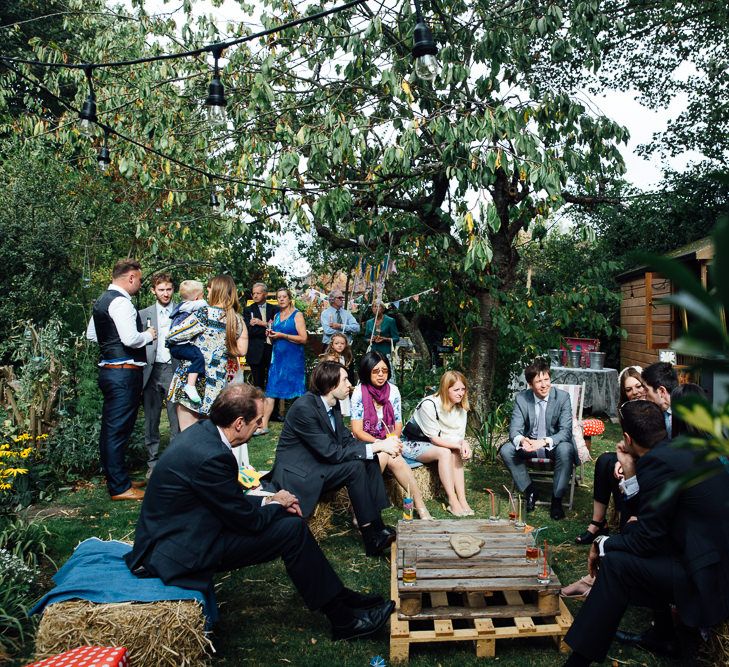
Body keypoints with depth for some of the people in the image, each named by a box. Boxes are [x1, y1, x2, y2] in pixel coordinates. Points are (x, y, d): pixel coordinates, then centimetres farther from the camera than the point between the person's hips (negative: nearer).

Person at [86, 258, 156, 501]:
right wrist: (149, 335, -5)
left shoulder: (102, 300, 16)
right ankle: (120, 488, 5)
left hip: (109, 370, 10)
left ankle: (117, 479, 30)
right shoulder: (120, 302, -15)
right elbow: (131, 339, -23)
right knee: (118, 429, -3)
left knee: (111, 429, 17)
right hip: (124, 372, -10)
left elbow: (91, 334, 25)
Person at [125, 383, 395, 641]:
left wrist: (267, 501, 2)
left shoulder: (202, 431, 1)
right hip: (177, 554, -10)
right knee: (291, 529, -14)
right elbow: (247, 520, -19)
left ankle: (340, 597, 14)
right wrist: (275, 503, 0)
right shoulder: (211, 456, -29)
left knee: (290, 520, 6)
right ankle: (343, 619, 0)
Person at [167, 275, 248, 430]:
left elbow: (172, 336, -7)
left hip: (192, 379, -5)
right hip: (219, 384, 5)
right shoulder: (238, 321, 4)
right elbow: (241, 351, 5)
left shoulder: (204, 314, -11)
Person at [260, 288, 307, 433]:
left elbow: (303, 338, -12)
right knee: (270, 391, -1)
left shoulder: (297, 315, -3)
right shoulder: (276, 316, 15)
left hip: (293, 358, -5)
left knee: (296, 392, 2)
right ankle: (264, 425, -2)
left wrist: (282, 335, -16)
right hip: (277, 357, 5)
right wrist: (271, 335, -1)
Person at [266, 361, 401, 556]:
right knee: (355, 466, -24)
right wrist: (376, 446, -25)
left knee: (370, 461, -7)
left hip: (317, 465, 9)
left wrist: (380, 444, -13)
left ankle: (377, 525, -8)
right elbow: (331, 452, -26)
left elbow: (346, 440, 4)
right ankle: (372, 538, -16)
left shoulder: (332, 405, 2)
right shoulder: (304, 408, -25)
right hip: (296, 474, -9)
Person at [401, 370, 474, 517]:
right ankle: (452, 502, -27)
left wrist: (464, 444, -26)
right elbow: (434, 439, -23)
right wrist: (459, 446, -29)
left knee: (456, 454, -22)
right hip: (412, 444, -6)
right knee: (444, 452, -30)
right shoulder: (429, 405, -26)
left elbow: (459, 437, -3)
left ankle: (462, 501, -24)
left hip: (430, 445, 6)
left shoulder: (461, 408, -4)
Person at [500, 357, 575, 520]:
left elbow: (565, 431, -19)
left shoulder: (562, 397, -14)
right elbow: (514, 429, -10)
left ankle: (557, 499, -16)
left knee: (565, 450, -34)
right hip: (530, 444, 2)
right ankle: (529, 492, -3)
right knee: (506, 450, -21)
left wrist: (545, 442, -37)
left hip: (554, 445, -2)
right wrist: (521, 440, -35)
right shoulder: (521, 398, -8)